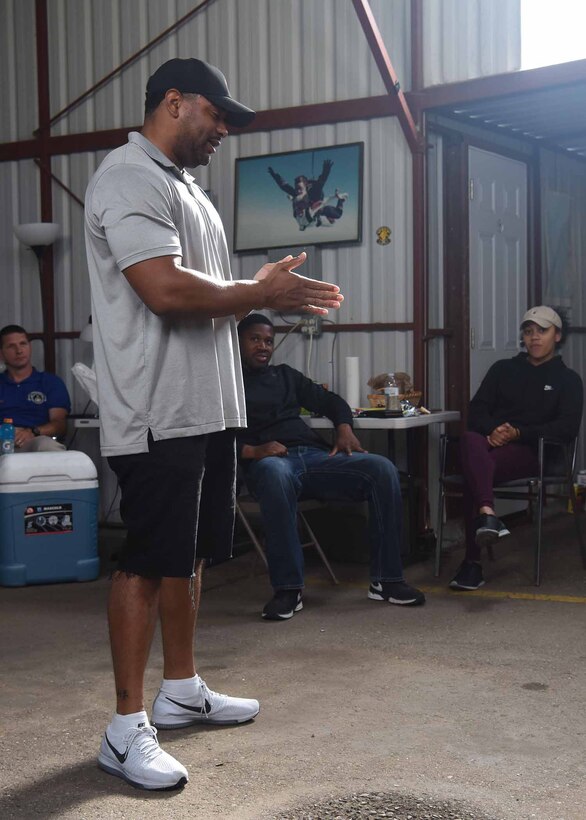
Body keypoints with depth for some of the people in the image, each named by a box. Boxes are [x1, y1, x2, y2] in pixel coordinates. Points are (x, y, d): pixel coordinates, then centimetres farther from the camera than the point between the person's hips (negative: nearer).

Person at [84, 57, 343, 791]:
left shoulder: (184, 187, 20)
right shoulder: (129, 177, -12)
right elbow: (165, 289, -24)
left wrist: (265, 294, 9)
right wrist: (261, 293, -13)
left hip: (208, 408, 10)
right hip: (158, 414, -10)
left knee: (188, 556, 16)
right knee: (145, 563, -4)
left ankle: (181, 690, 30)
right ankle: (126, 729, 5)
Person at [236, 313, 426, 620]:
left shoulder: (285, 375, 29)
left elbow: (330, 400, 32)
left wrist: (344, 427, 11)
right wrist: (251, 451, -19)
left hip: (315, 456, 5)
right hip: (269, 461, -5)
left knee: (382, 469, -19)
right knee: (275, 472, -43)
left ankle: (385, 580, -16)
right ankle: (287, 589, -35)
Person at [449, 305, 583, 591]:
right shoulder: (503, 369, 24)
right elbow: (477, 410, 13)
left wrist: (518, 433, -13)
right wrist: (492, 431, -11)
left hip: (530, 451, -2)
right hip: (491, 443, 3)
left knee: (474, 471, -36)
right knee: (470, 439, -39)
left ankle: (472, 561, -42)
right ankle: (487, 514, -61)